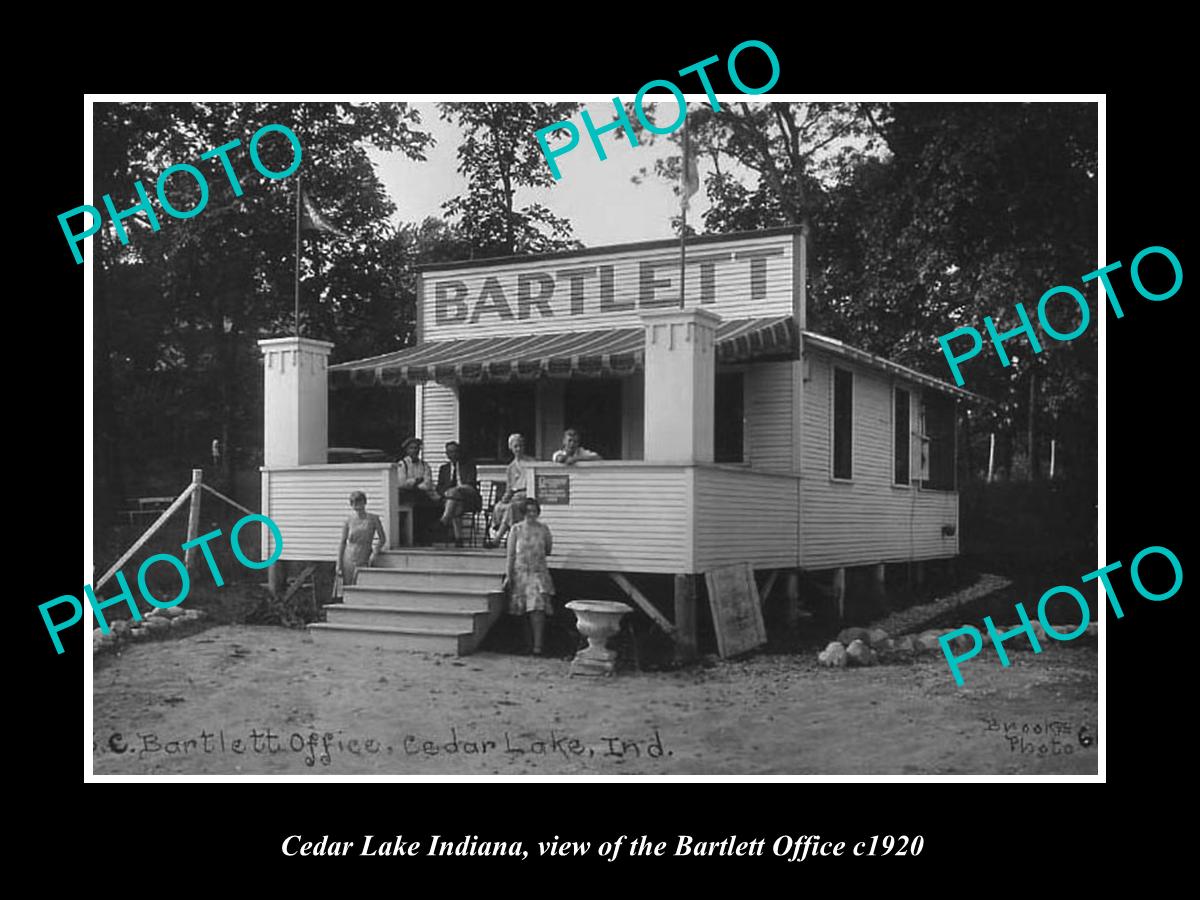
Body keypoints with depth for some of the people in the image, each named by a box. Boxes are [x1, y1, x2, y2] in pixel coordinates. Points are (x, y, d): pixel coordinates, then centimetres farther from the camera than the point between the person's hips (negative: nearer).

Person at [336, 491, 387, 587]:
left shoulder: (373, 519, -1)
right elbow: (342, 543, 5)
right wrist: (339, 565, 2)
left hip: (364, 561, -1)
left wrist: (375, 553, -8)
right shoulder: (348, 522, 1)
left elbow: (383, 539, 7)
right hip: (348, 560, 1)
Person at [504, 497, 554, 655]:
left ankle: (538, 644, -14)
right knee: (522, 609, 5)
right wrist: (508, 575, -2)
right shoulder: (516, 529, 1)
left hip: (538, 572, 0)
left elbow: (548, 551, 18)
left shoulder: (543, 529, 4)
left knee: (538, 608, -12)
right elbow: (511, 554, 1)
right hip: (520, 572, 0)